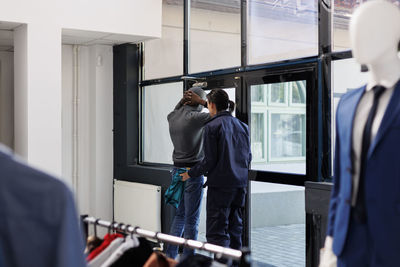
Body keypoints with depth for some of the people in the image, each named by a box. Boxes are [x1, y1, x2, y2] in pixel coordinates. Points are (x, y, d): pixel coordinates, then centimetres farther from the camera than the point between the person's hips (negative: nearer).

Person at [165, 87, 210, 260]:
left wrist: (183, 100, 11)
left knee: (179, 215, 17)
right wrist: (202, 102, -10)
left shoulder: (172, 116, 5)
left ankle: (169, 255, 20)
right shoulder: (195, 117, -17)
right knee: (192, 219, 0)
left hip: (177, 170, 8)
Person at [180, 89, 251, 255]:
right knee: (235, 229, 15)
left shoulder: (212, 126, -10)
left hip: (221, 185, -7)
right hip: (240, 185, 7)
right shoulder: (242, 126, 9)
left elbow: (209, 161, -13)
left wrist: (190, 174, 0)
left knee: (217, 231, -1)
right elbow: (248, 157, 13)